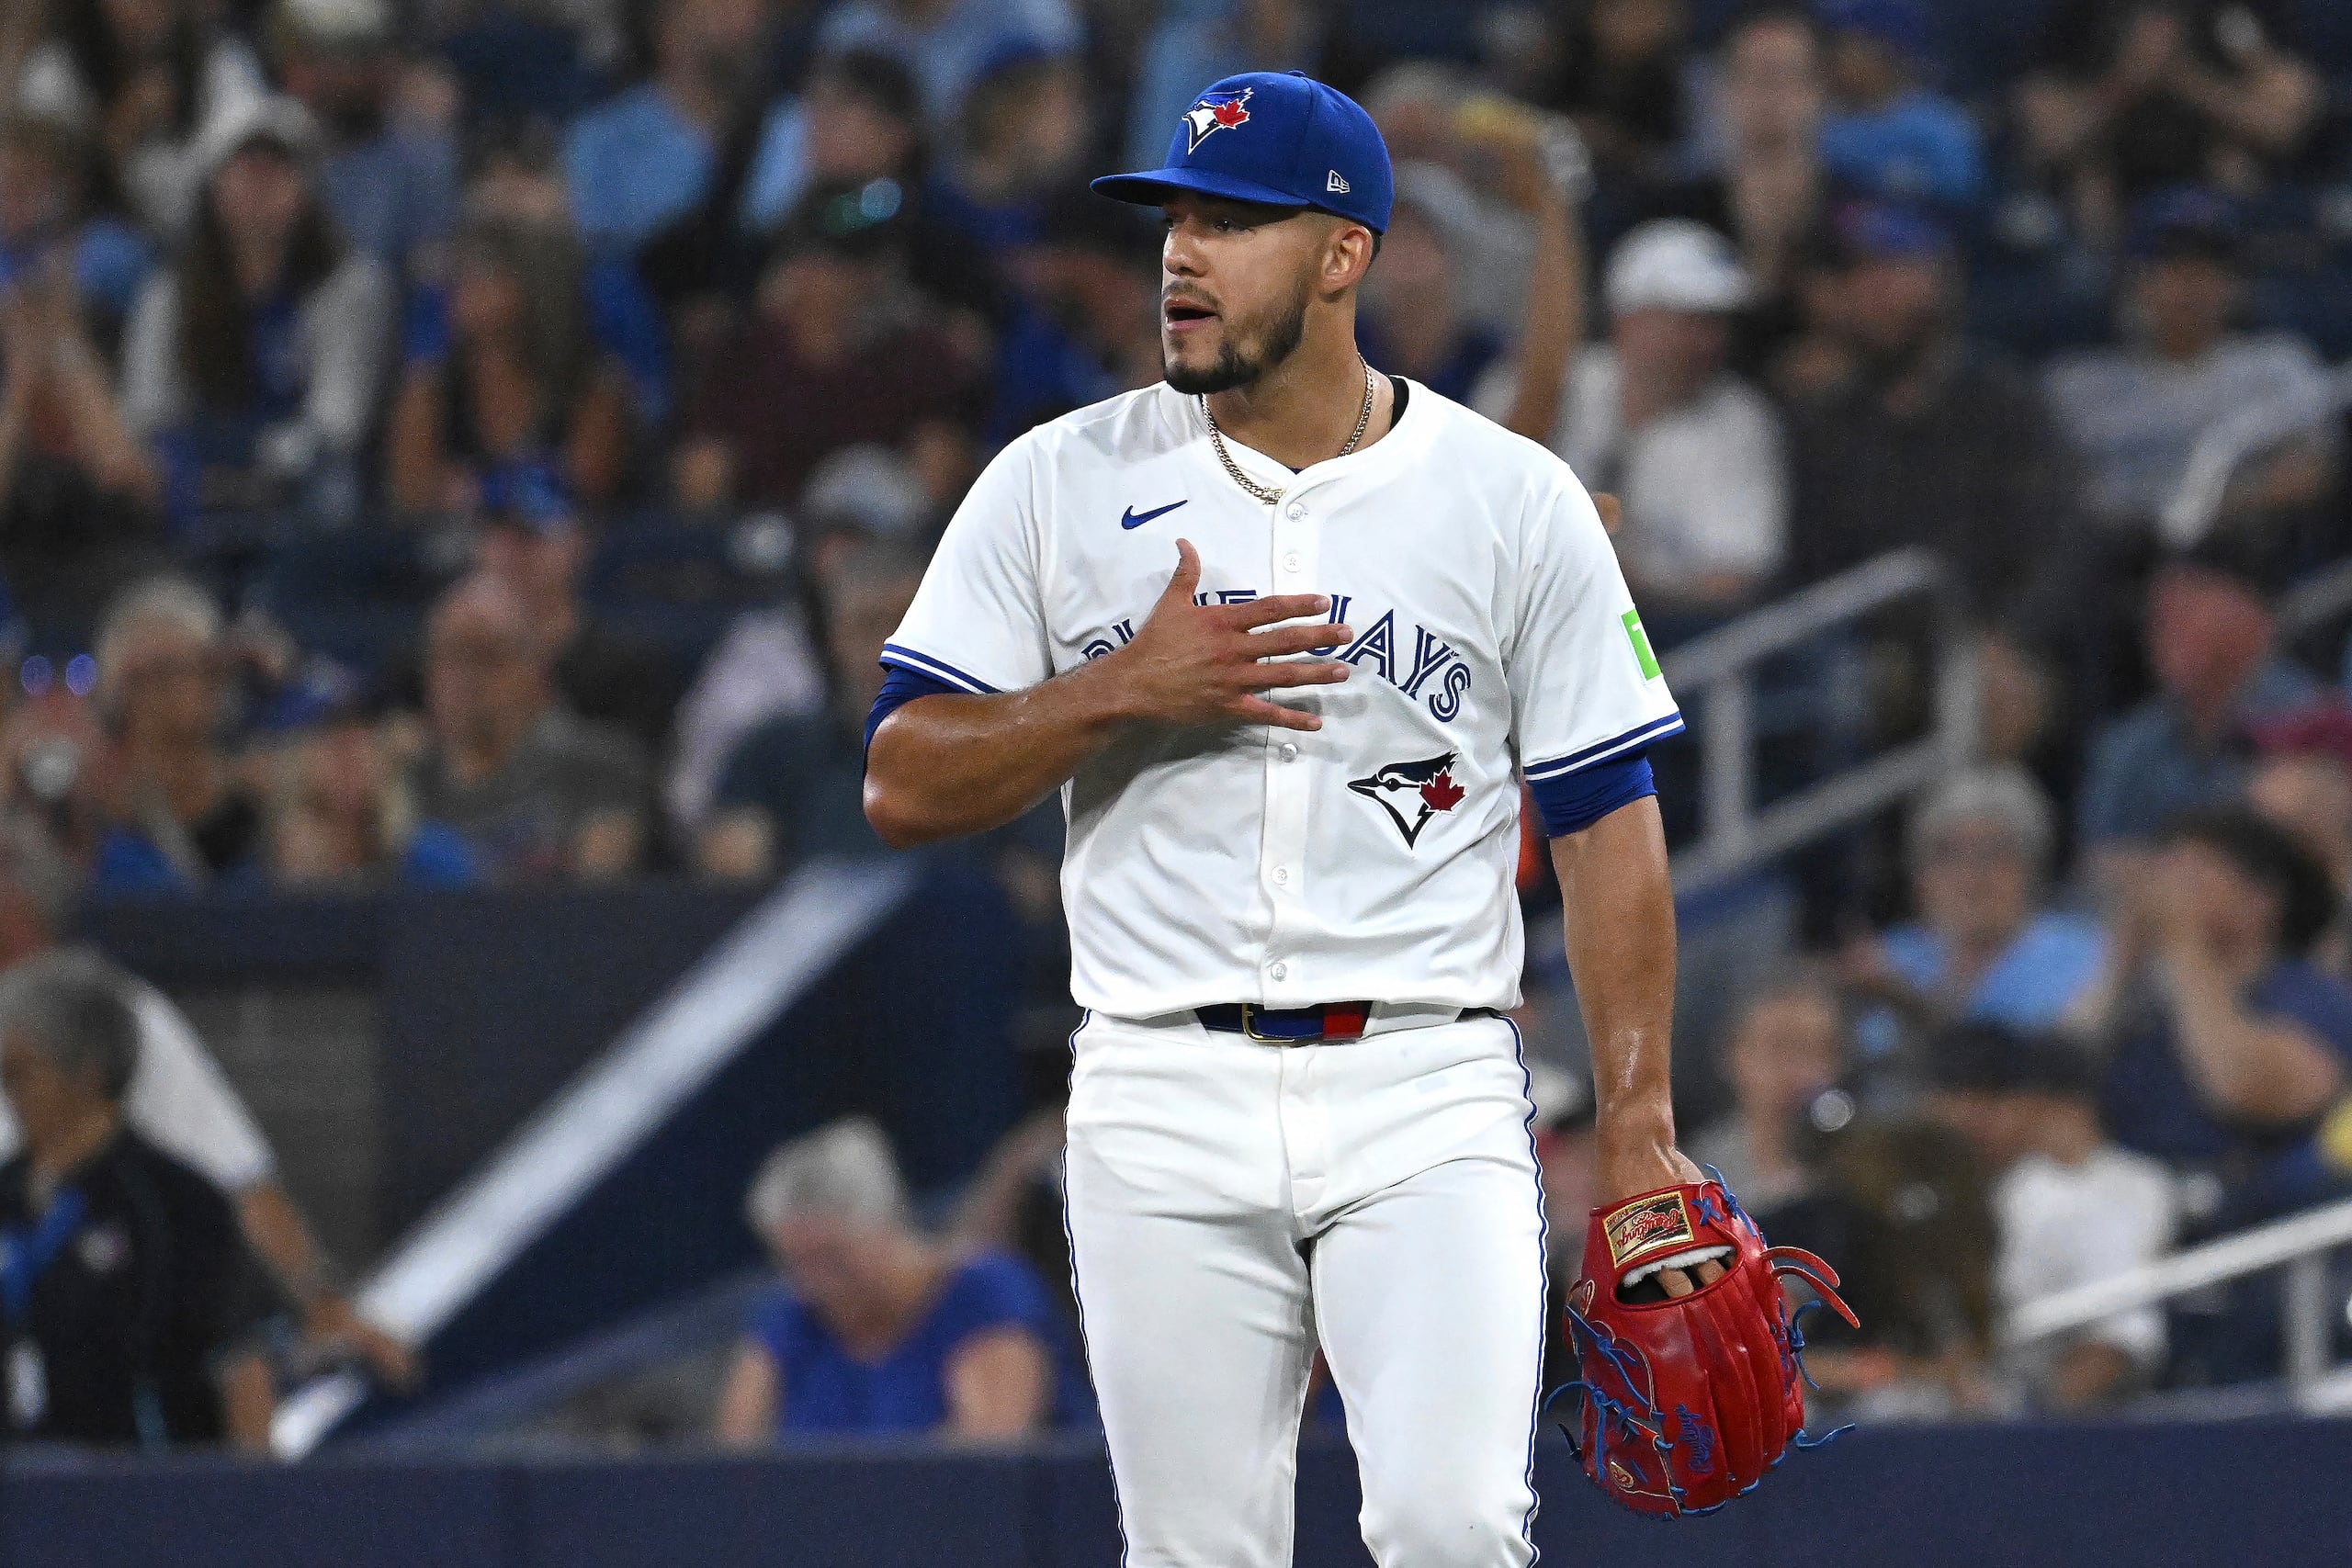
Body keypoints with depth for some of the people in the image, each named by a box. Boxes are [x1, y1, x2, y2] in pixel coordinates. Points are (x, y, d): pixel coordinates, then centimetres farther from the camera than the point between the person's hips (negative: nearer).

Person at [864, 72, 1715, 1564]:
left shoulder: (1516, 501, 4)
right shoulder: (1060, 487, 6)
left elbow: (1608, 824, 4)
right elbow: (904, 786, 3)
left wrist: (1638, 1129, -3)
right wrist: (1127, 691, -12)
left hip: (1430, 1101, -1)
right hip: (1165, 1101, 2)